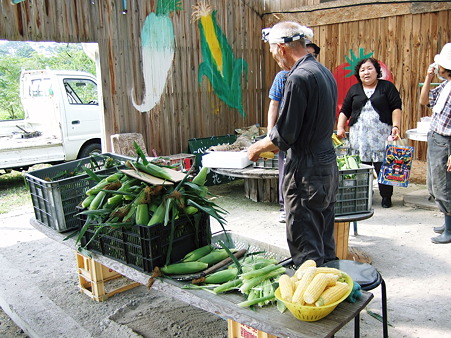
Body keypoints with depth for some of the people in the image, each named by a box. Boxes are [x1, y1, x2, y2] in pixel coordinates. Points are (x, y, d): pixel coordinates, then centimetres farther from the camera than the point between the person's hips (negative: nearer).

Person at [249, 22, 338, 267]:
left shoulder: (298, 77, -18)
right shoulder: (324, 72, 12)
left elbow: (285, 135, -19)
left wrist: (258, 148, -1)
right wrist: (272, 144, 21)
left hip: (306, 171, -10)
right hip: (328, 165, 10)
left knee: (304, 246, 2)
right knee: (325, 239, 20)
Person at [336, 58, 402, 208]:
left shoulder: (387, 86, 8)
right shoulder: (354, 90, 15)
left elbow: (396, 108, 3)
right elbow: (345, 111, 16)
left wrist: (396, 126, -9)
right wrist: (340, 127, 3)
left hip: (382, 135, -2)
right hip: (359, 137, 2)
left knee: (383, 166, -4)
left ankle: (386, 197, 9)